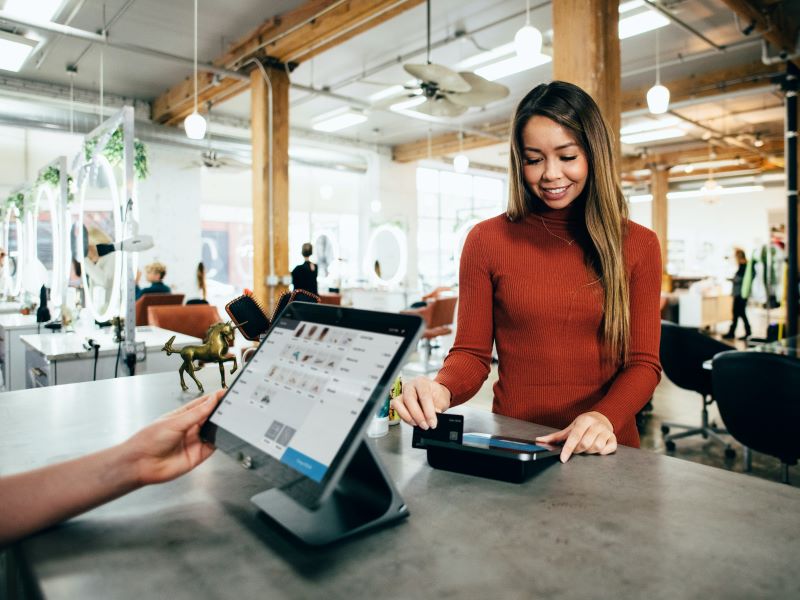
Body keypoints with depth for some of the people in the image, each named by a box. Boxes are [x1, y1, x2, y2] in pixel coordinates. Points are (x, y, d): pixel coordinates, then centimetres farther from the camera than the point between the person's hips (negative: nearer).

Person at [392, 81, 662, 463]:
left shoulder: (639, 245, 5)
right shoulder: (487, 240, 1)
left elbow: (643, 363, 3)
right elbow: (471, 353, 2)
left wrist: (606, 417, -17)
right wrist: (442, 389, -20)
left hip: (603, 450, 2)